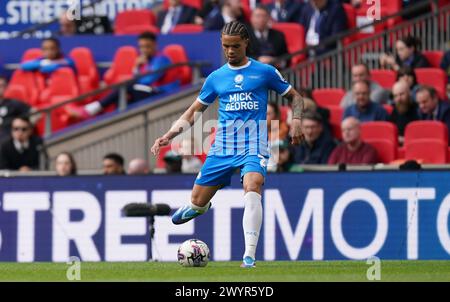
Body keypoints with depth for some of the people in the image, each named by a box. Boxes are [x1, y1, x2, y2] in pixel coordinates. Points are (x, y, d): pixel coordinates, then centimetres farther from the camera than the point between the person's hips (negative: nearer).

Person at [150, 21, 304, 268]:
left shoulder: (265, 72, 3)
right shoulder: (216, 78, 10)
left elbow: (294, 96, 14)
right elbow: (194, 112, 17)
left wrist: (296, 120, -6)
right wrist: (169, 135, 4)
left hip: (253, 146, -3)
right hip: (222, 148, 3)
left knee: (252, 189, -31)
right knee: (198, 201, 3)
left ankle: (249, 255, -34)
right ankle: (196, 208, 44)